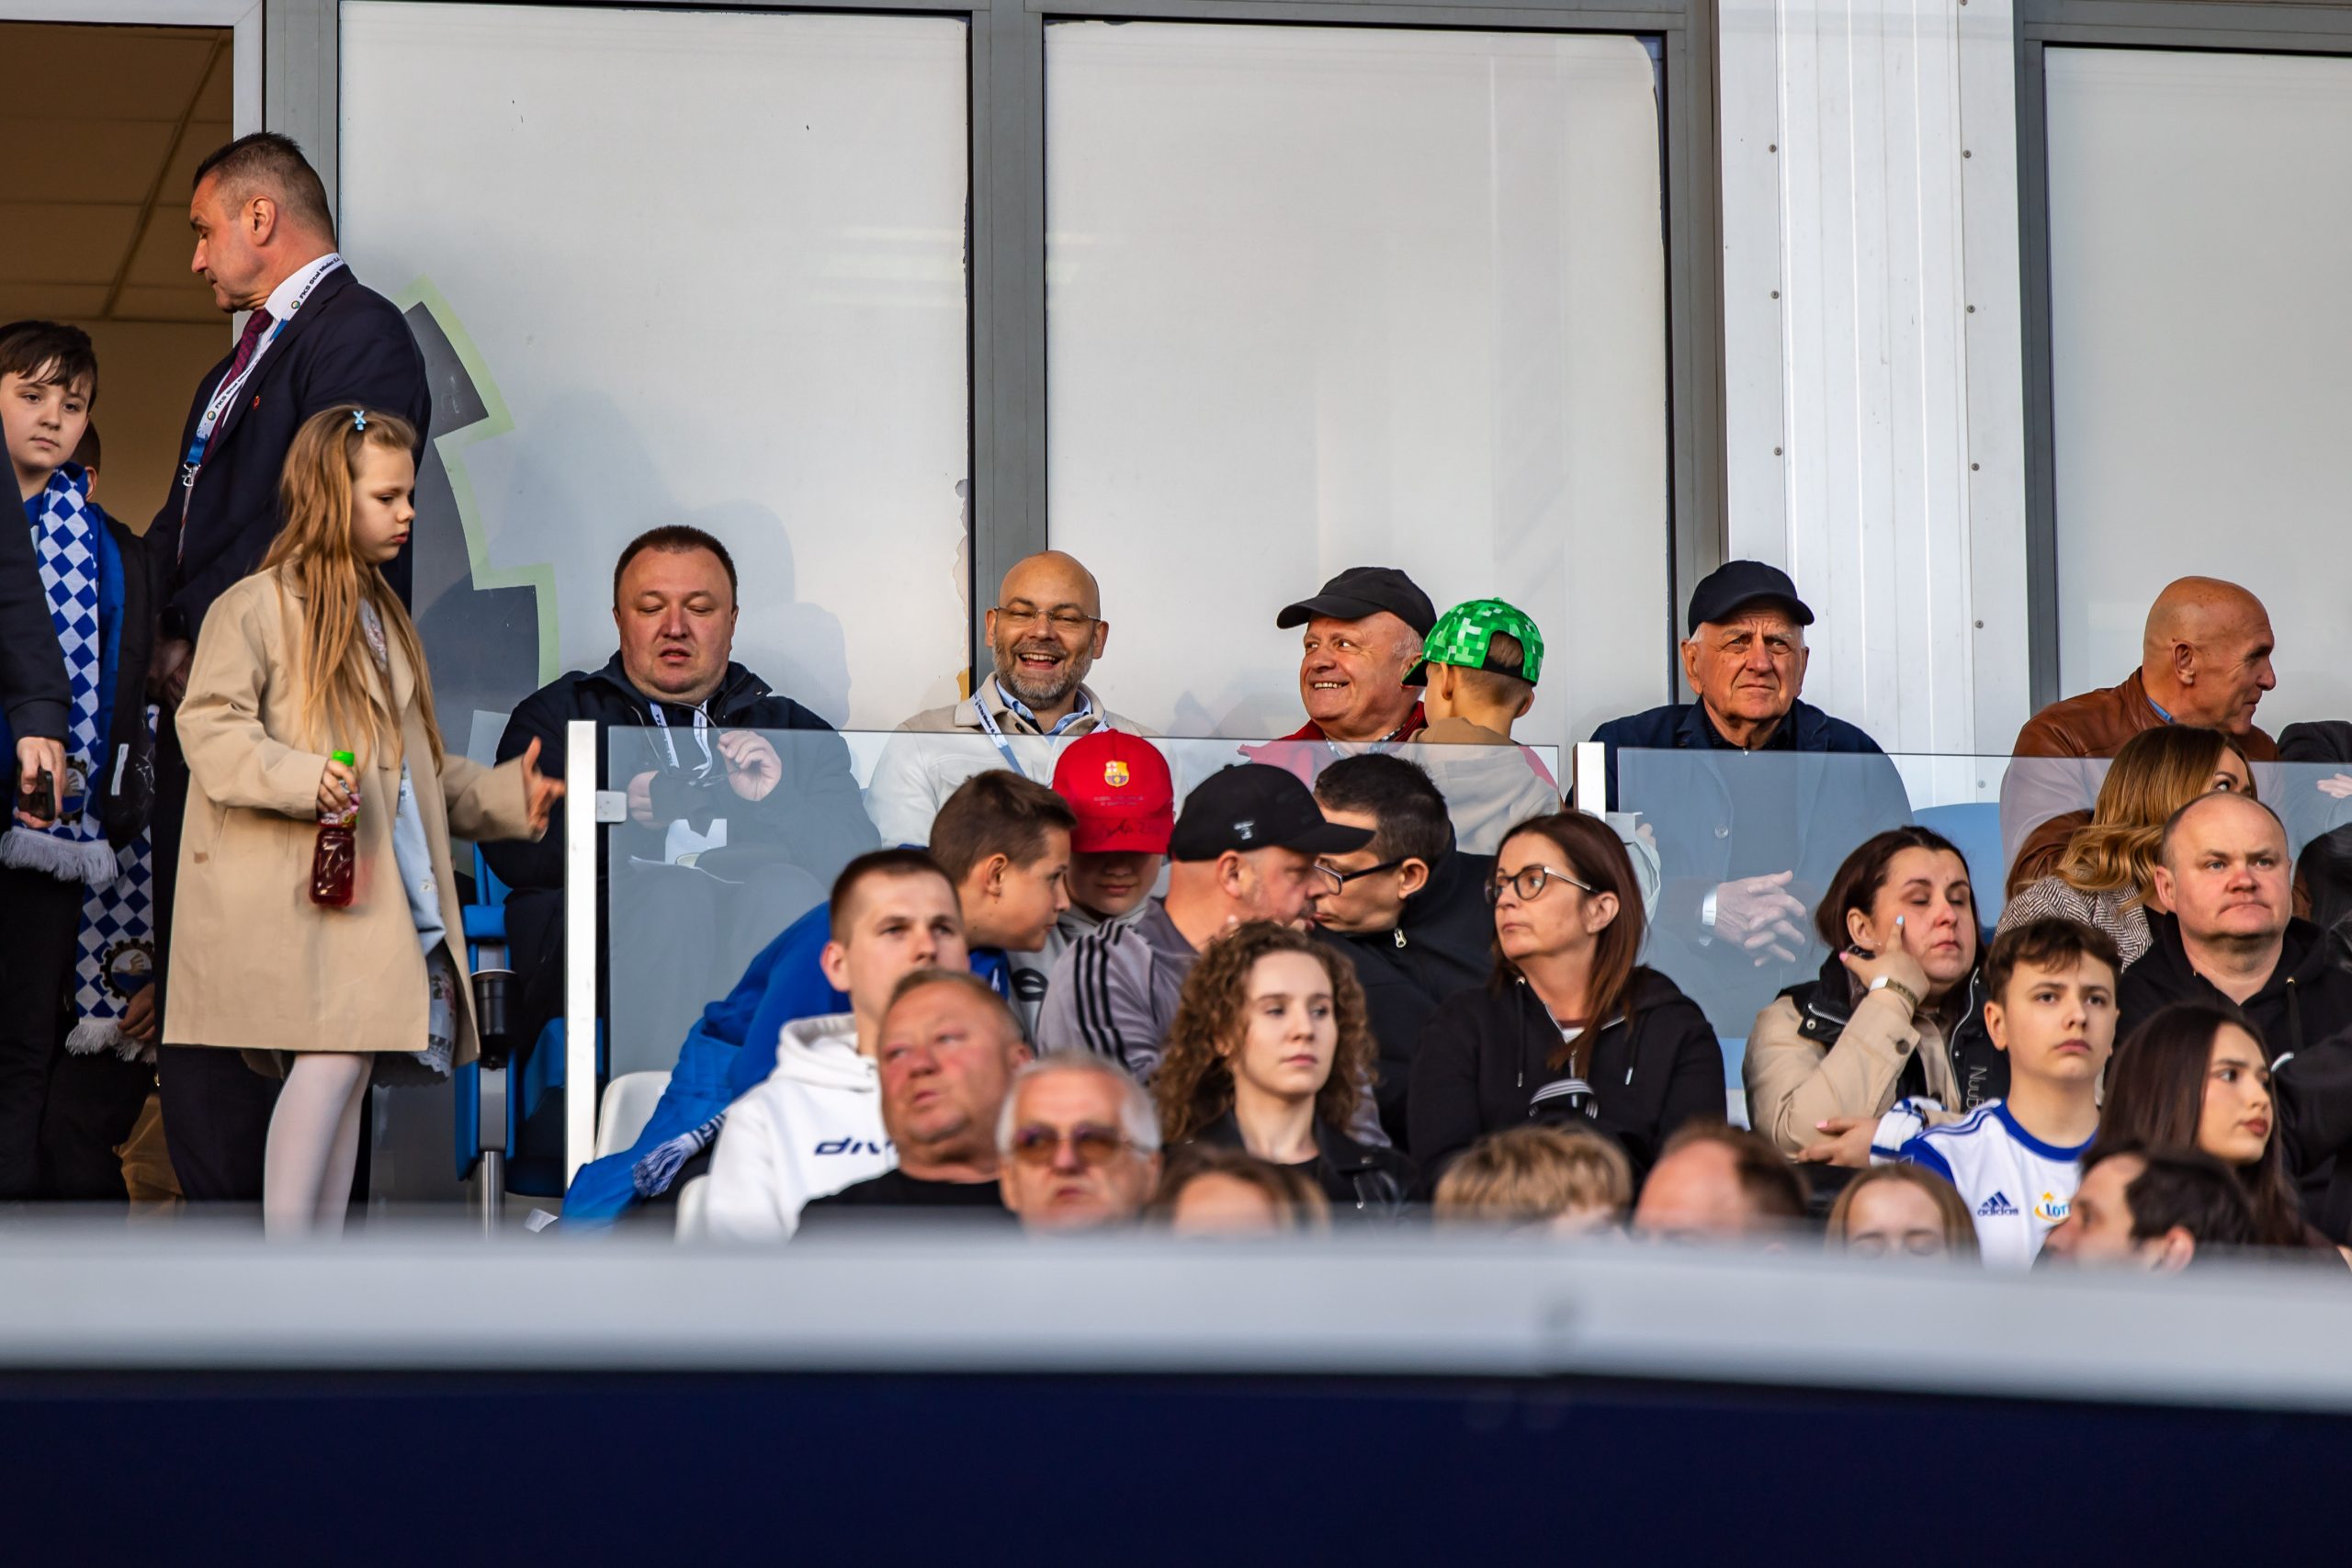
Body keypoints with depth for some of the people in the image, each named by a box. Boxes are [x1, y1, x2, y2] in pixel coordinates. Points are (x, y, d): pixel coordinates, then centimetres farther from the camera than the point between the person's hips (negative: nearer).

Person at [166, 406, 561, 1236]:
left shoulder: (381, 618, 24)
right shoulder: (256, 607, -3)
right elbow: (209, 726, -12)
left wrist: (505, 795, 17)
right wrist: (301, 778, -26)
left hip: (375, 885, 8)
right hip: (291, 888, -8)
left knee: (351, 1069, 3)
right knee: (332, 1058, -20)